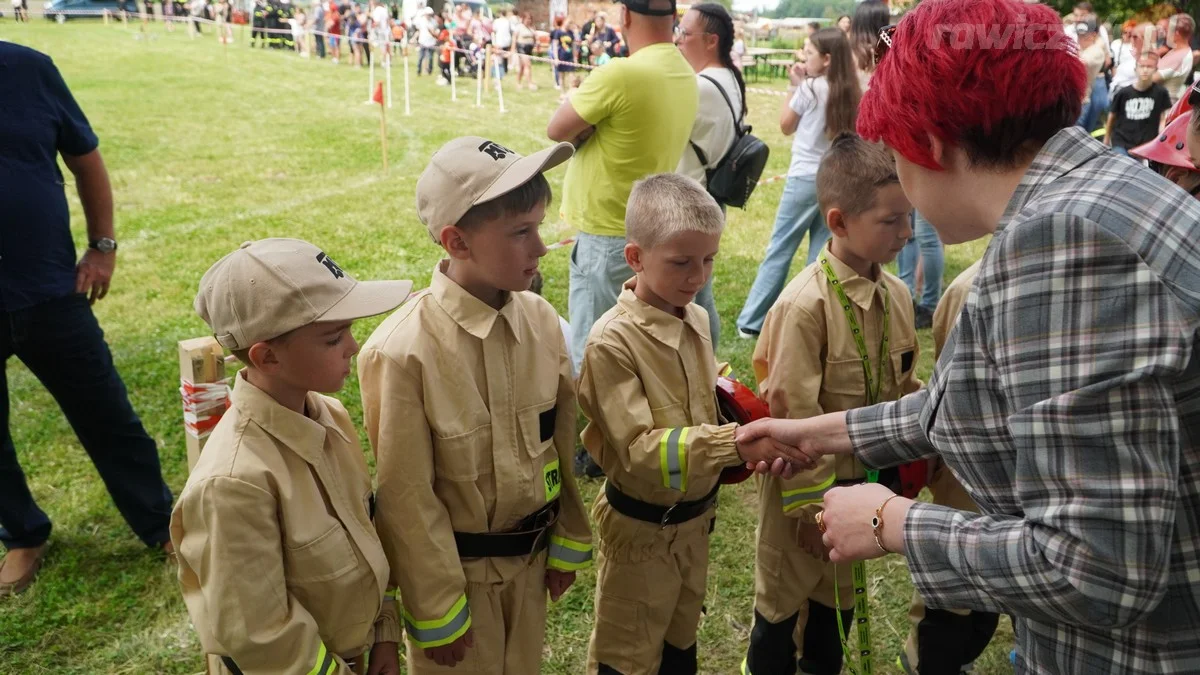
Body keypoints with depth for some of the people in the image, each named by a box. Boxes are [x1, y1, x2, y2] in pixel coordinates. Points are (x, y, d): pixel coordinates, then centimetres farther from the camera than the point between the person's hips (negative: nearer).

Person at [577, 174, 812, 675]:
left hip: (696, 517, 7)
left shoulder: (697, 319, -3)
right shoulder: (613, 342, -25)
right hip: (641, 527, -6)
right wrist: (734, 444, -38)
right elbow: (639, 448, -29)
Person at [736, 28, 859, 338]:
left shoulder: (809, 88, -9)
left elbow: (786, 126, 2)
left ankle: (751, 321, 4)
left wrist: (793, 86, 7)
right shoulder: (849, 94, 5)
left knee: (779, 250, 1)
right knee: (822, 255, 9)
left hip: (805, 177, -5)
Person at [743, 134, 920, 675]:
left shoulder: (896, 296, -3)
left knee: (839, 594, 24)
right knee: (783, 599, 15)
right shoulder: (806, 305, -25)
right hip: (808, 480, -6)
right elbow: (795, 413, -21)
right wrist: (810, 505, -16)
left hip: (864, 478, 6)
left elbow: (903, 387, 9)